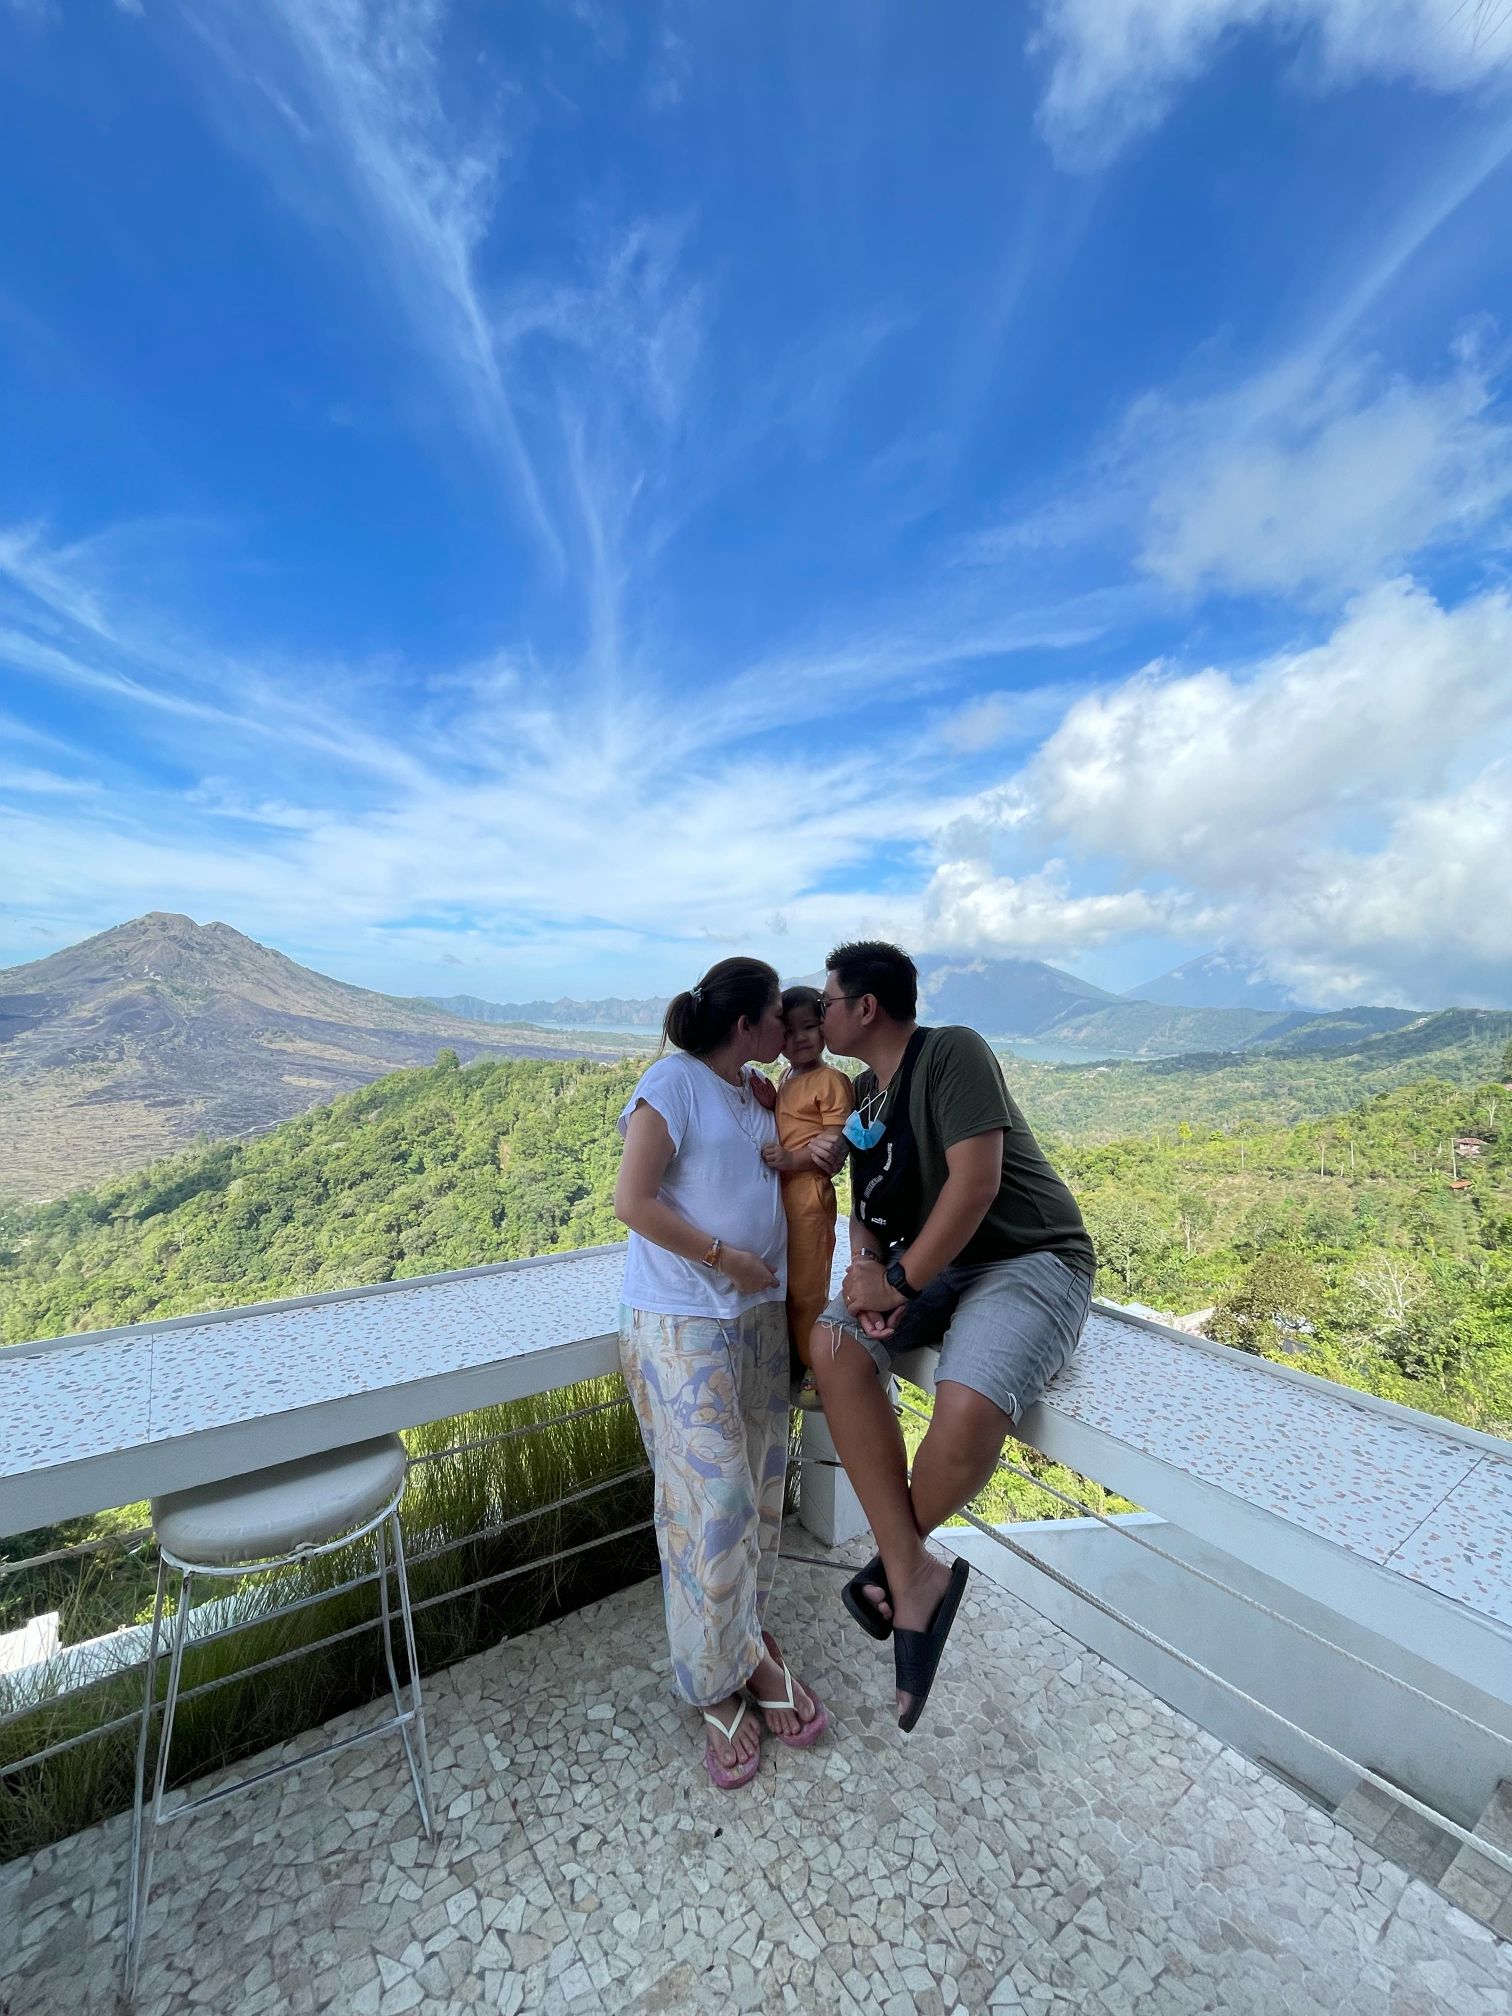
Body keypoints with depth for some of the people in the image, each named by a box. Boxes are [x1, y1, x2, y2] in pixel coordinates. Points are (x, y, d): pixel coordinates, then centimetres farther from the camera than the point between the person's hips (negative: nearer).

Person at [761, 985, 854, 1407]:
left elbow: (837, 1144, -15)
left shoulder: (831, 1080, -10)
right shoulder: (783, 1080, 15)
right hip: (776, 1193, 8)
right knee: (782, 1284, 17)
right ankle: (791, 1364, 34)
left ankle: (816, 1372, 20)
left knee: (807, 1288, 2)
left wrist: (792, 1159, -24)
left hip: (809, 1193, -8)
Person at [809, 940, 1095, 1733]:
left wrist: (901, 1281, -18)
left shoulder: (952, 1051, -16)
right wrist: (866, 1264, -8)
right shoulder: (865, 1092, 9)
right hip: (927, 1266, 8)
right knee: (833, 1343, -17)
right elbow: (867, 1203, 13)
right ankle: (914, 1574, -7)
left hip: (1029, 1259, -7)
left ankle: (898, 1557, 4)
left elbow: (975, 1181, -24)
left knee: (968, 1411, -30)